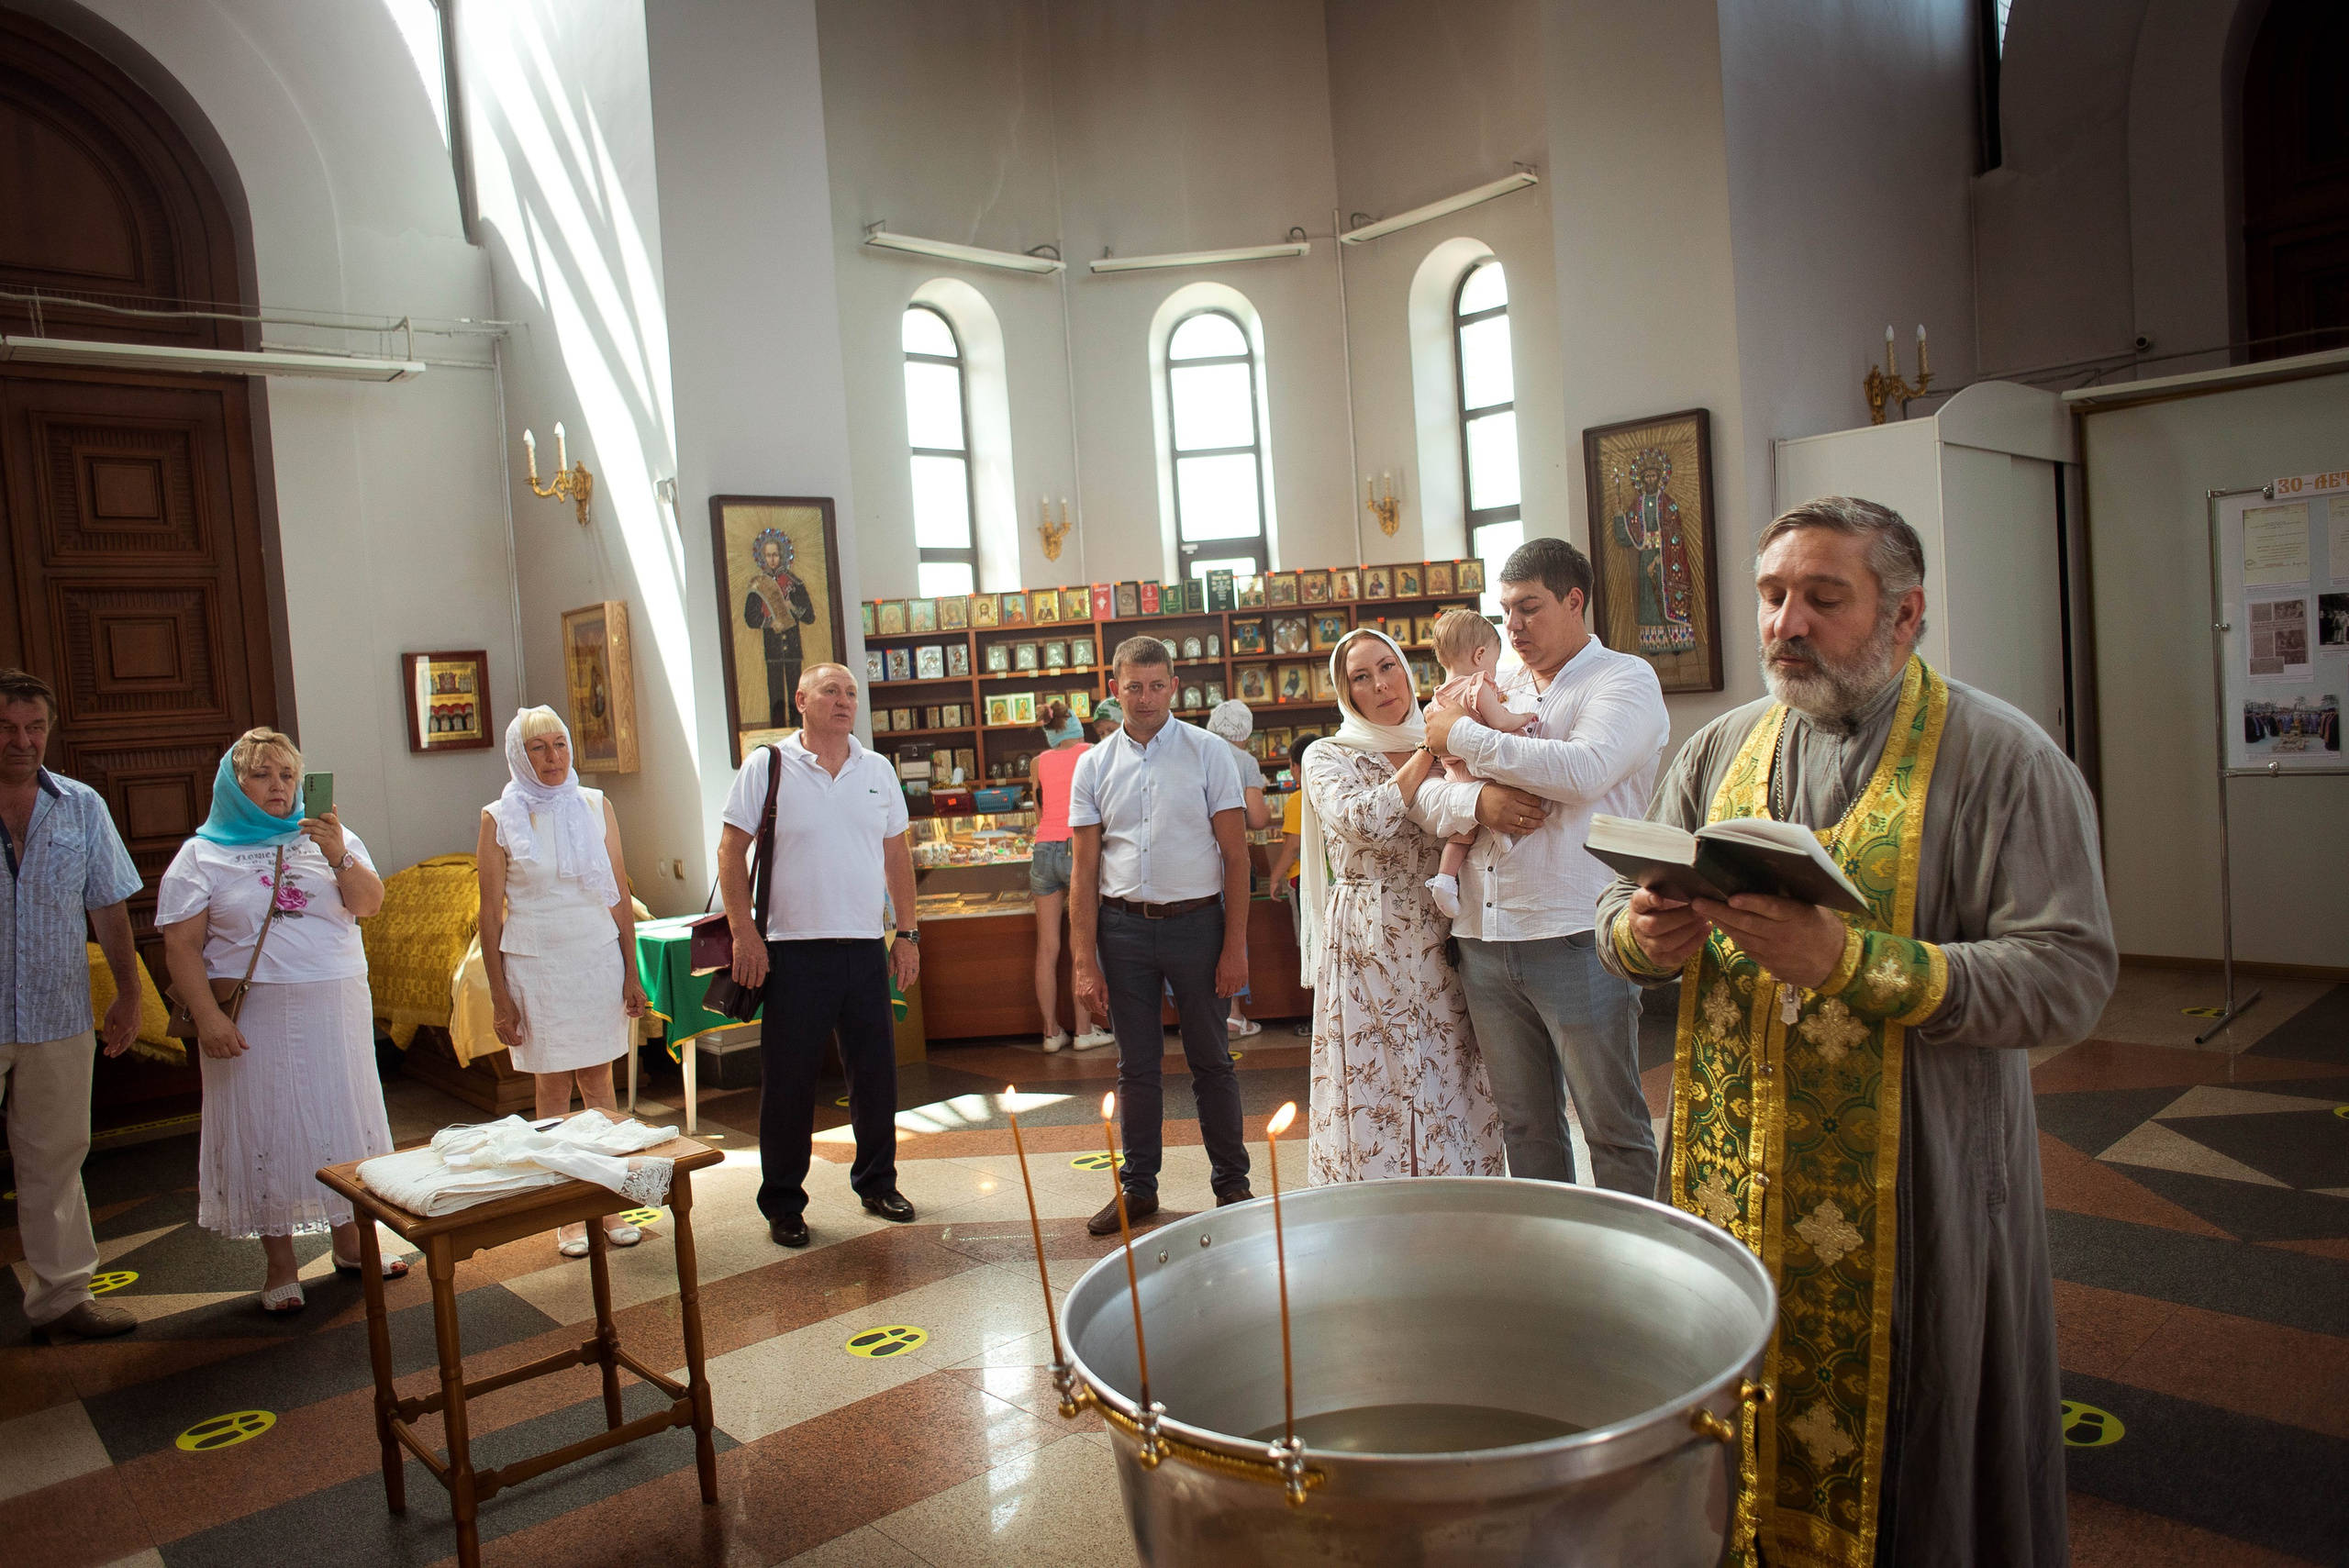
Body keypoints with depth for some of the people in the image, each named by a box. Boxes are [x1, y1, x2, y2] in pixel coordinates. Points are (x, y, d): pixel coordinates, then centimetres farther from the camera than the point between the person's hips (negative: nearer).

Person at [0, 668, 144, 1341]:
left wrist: (127, 994, 9)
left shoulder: (82, 807, 4)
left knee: (55, 1161, 12)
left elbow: (110, 907, 9)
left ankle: (61, 1294, 23)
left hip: (58, 1019, 3)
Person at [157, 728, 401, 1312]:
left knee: (341, 1118, 9)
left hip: (335, 1009, 3)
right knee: (265, 1128, 2)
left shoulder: (328, 838, 9)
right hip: (253, 1017, -2)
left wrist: (339, 857, -21)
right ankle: (280, 1266, 15)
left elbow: (369, 903, -4)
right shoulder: (202, 855, 1)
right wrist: (207, 1017, -14)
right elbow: (181, 945, -4)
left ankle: (349, 1242, 24)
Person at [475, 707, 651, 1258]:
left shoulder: (596, 806, 4)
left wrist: (632, 971, 4)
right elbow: (490, 914, -1)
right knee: (554, 1088, 5)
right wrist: (500, 996, -4)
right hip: (535, 964, -2)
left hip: (598, 959, 2)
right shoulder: (500, 819, -2)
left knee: (599, 1080, 6)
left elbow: (620, 894, 7)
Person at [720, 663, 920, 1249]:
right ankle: (783, 1205, 18)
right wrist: (744, 931, -10)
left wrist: (907, 933, 10)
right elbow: (732, 850, -2)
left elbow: (897, 854, 13)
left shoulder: (878, 770, 9)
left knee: (876, 1072, 11)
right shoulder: (767, 766, -2)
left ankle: (877, 1184, 29)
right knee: (787, 1081, 4)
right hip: (792, 951, -3)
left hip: (867, 948, 4)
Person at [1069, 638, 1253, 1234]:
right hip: (1123, 926, 2)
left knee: (1212, 1060, 8)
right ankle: (1138, 1186, 23)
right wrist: (1086, 961, -2)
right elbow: (1085, 872, 4)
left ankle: (1232, 1183, 21)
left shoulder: (1208, 752, -1)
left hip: (1196, 920, -2)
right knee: (1136, 1065, 11)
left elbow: (1236, 855, -2)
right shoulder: (1094, 766, 5)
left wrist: (1235, 945, -8)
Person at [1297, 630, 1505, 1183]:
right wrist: (1427, 752, -9)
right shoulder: (1330, 757, 2)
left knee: (1453, 1093, 6)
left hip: (1441, 947, 4)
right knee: (1376, 1093, 0)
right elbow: (1365, 821, -18)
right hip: (1368, 949, -3)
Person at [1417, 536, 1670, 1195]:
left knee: (1613, 1127, 4)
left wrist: (1465, 736, -10)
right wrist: (1478, 800, -14)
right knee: (1524, 1123, 14)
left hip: (1577, 940, -5)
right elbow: (1429, 796, 9)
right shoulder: (1500, 691, 16)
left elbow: (1583, 770, -19)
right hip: (1483, 940, 6)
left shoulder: (1625, 678, 0)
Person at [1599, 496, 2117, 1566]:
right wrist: (1640, 936, -13)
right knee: (1739, 1432, 14)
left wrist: (1850, 961, -27)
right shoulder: (1721, 751, 7)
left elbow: (2068, 979, -15)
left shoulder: (2003, 759, -7)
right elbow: (1619, 912, 11)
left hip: (1912, 1188, -3)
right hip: (1733, 1175, 4)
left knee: (1903, 1457, 10)